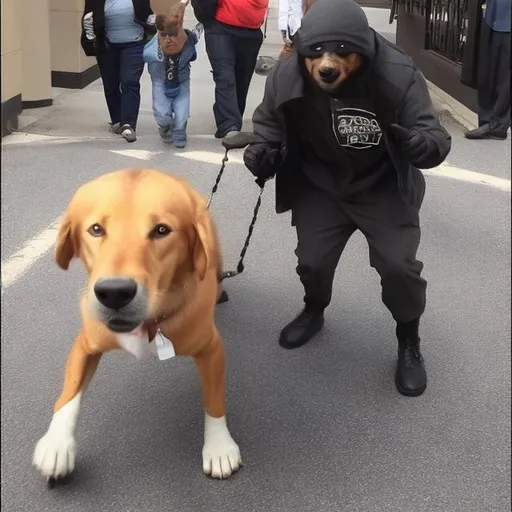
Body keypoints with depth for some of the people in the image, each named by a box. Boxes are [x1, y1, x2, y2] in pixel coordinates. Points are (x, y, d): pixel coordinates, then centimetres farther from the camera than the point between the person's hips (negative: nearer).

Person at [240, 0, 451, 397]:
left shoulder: (398, 77, -31)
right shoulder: (285, 79, -22)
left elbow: (436, 137, -28)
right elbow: (269, 128, -3)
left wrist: (421, 144, -52)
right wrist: (262, 154, -24)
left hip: (385, 188, -2)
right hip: (320, 187, 2)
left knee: (398, 266, -9)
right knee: (312, 260, 6)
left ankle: (409, 342, 19)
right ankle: (314, 311, 42)